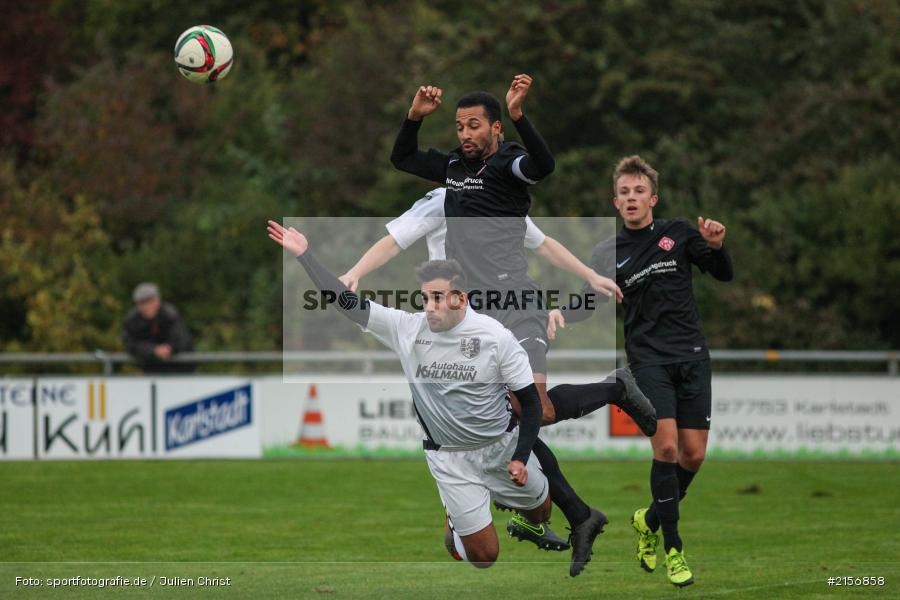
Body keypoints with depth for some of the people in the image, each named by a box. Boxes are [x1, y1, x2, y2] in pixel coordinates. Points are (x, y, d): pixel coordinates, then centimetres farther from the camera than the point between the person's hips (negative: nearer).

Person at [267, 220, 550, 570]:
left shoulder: (495, 336, -17)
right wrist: (304, 255, -20)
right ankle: (456, 522, 33)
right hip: (449, 457, 0)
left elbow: (530, 399, -10)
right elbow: (348, 303, -14)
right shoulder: (406, 328, -14)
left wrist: (521, 457, -17)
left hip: (503, 445, 0)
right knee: (484, 556, 0)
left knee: (540, 512, 21)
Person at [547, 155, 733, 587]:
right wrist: (561, 313, -20)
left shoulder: (678, 234, 8)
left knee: (694, 455, 0)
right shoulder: (608, 253, 7)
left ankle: (649, 520, 27)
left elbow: (724, 274, 10)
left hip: (692, 357, 2)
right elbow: (593, 303, 0)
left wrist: (716, 246, -11)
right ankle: (673, 548, -8)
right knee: (666, 446, -18)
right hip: (648, 358, -2)